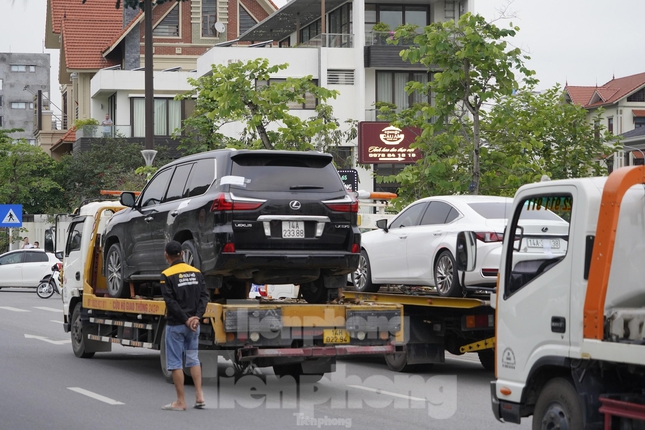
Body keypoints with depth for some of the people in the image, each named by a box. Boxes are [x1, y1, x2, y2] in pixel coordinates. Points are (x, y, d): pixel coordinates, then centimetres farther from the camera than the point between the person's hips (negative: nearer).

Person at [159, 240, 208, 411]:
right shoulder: (196, 272, 7)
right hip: (194, 323, 5)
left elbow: (170, 301, -16)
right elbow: (204, 296, 0)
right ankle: (199, 397, 6)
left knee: (175, 362, 3)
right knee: (193, 359, 15)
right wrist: (196, 317, -7)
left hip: (175, 325, -5)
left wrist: (186, 319, -13)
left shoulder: (167, 275, -9)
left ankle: (181, 401, 4)